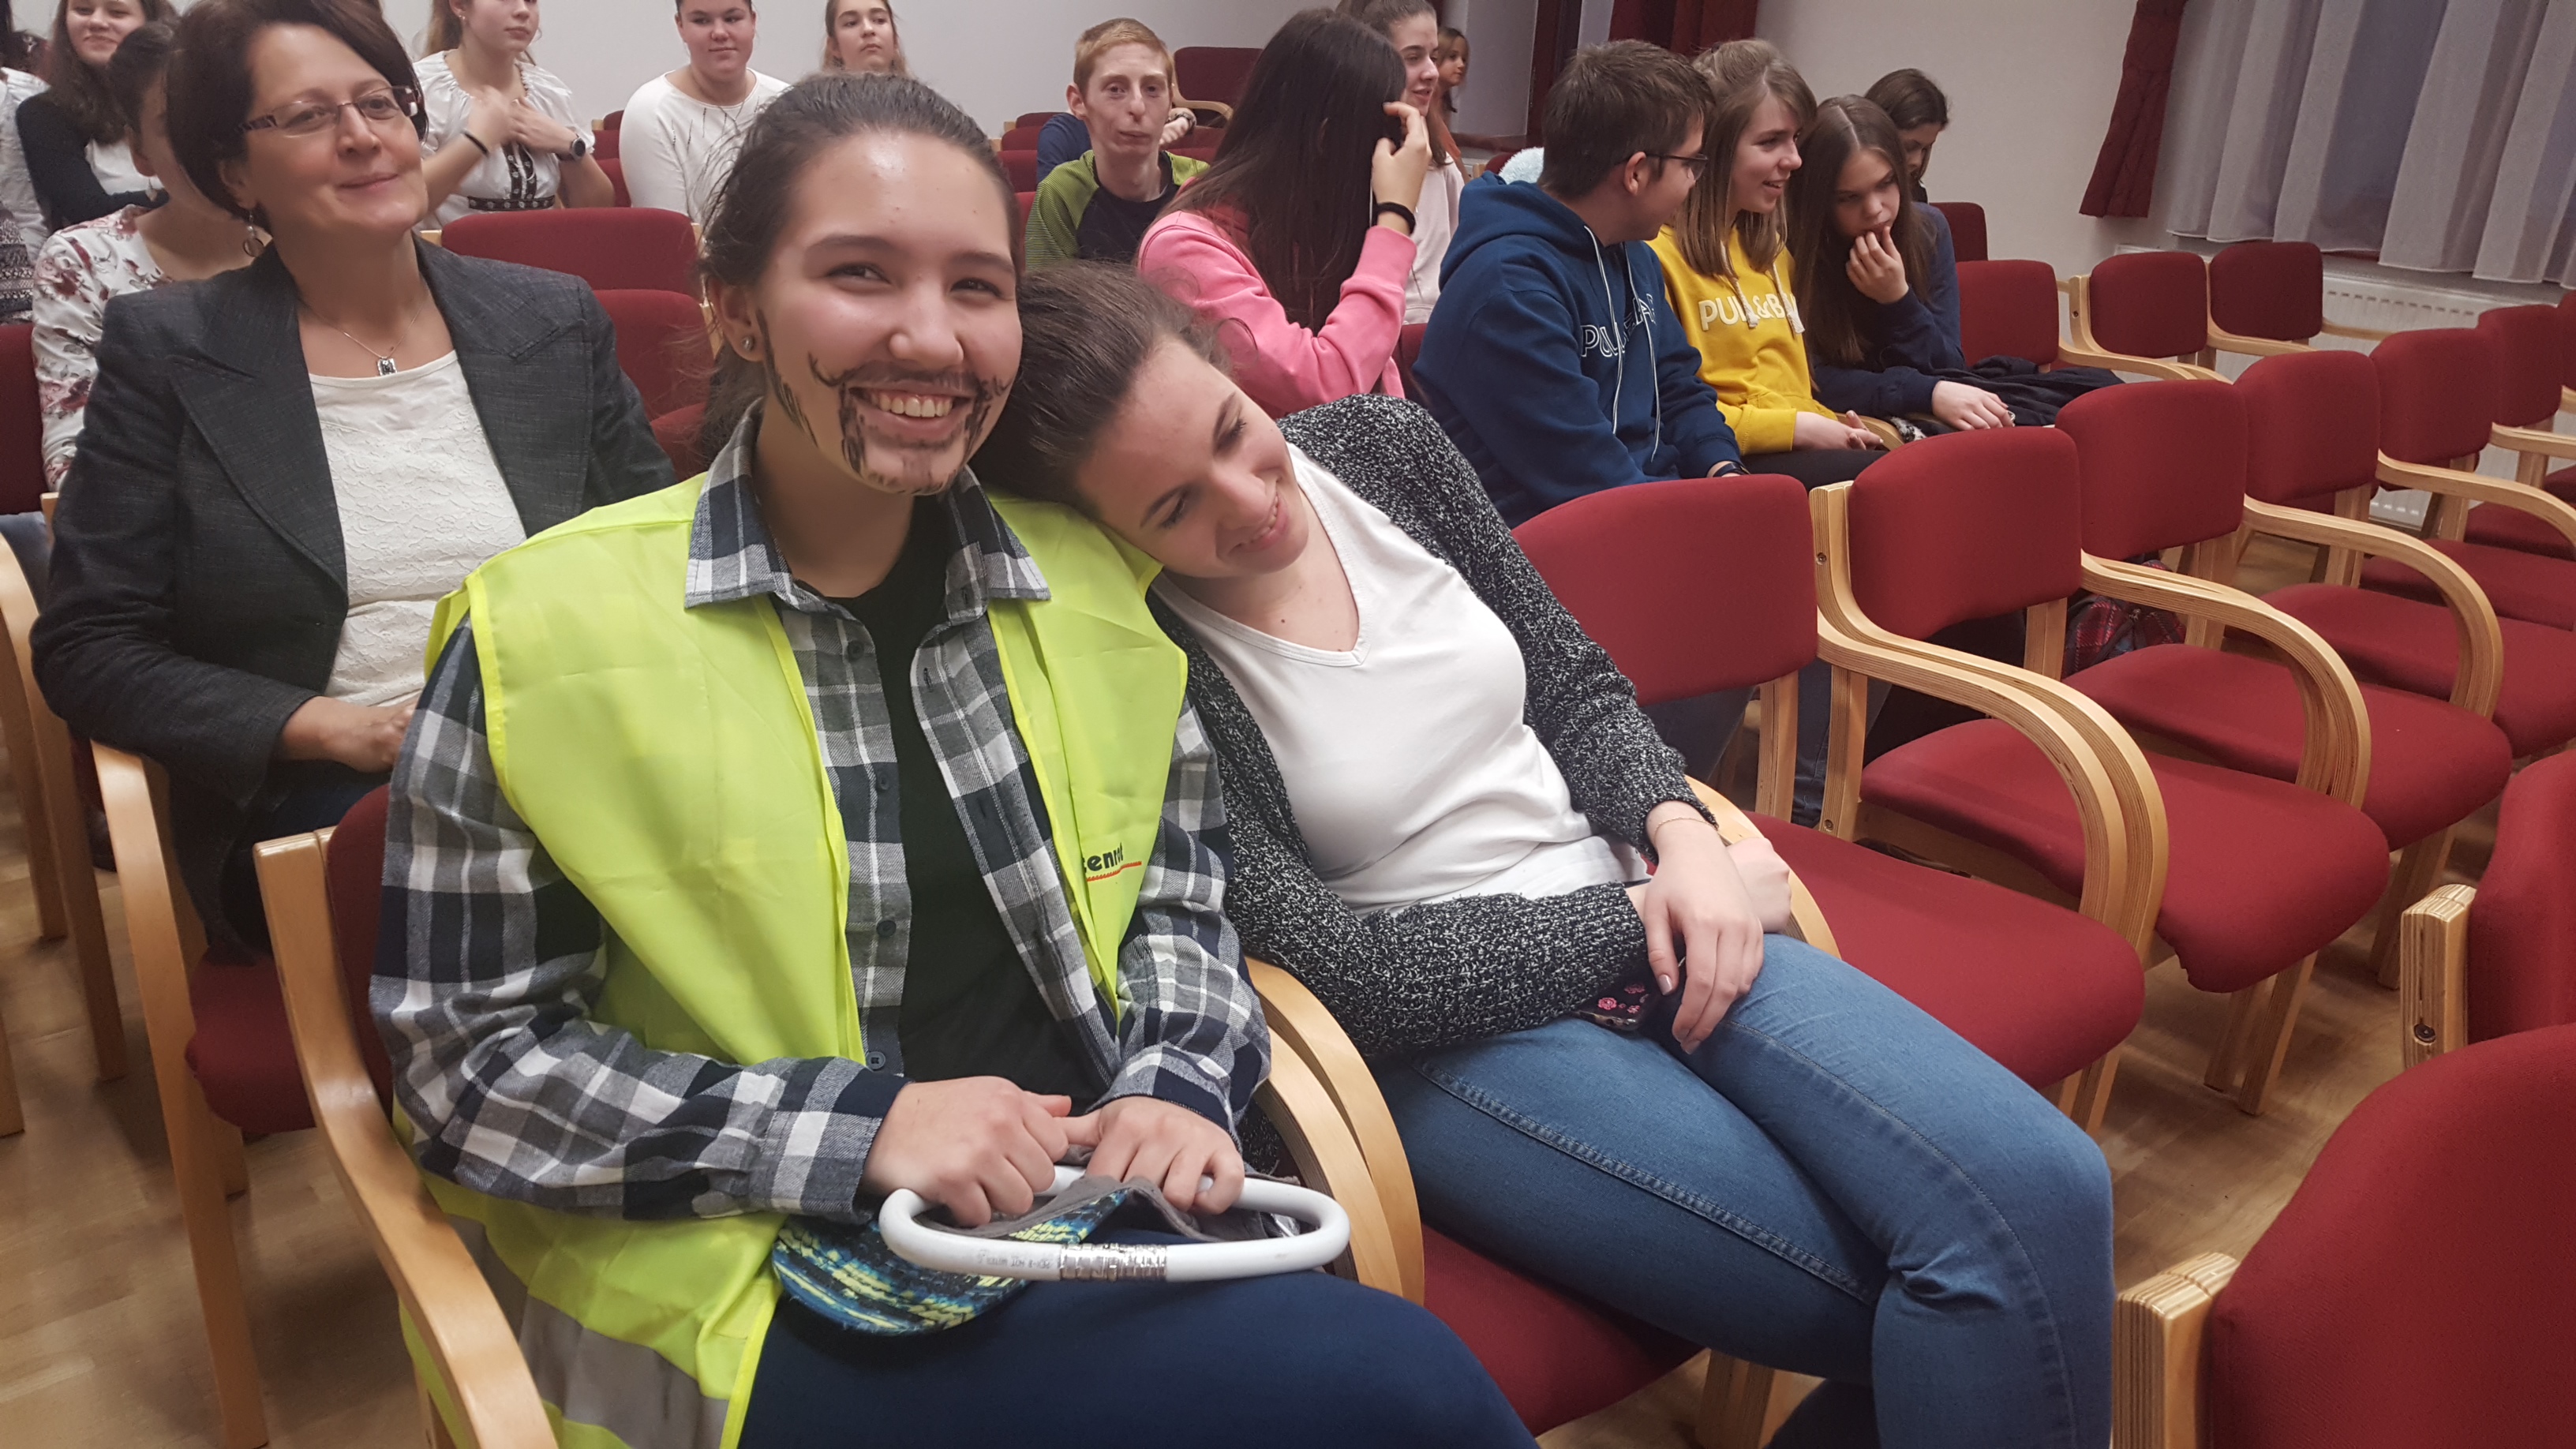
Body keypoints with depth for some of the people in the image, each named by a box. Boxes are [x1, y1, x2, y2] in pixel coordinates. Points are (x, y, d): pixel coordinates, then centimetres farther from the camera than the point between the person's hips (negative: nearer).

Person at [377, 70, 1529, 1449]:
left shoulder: (1083, 577, 3)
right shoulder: (544, 632, -9)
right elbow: (468, 1061, -6)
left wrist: (1179, 1080, -5)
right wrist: (856, 1129, -16)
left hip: (1108, 1205, 5)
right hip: (793, 1302, -4)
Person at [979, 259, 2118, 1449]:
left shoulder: (1379, 443, 3)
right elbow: (1332, 965, -16)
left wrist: (1679, 833, -5)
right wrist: (1634, 915, -10)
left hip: (1641, 914, 6)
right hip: (1438, 1033, -6)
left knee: (2045, 1187, -15)